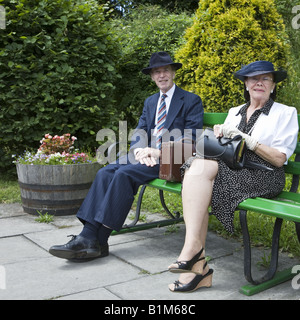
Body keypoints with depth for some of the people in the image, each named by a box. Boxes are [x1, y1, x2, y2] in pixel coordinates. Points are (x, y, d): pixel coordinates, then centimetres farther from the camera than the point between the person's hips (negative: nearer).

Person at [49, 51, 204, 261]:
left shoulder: (192, 101, 2)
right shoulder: (150, 102, 23)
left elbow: (192, 139, -9)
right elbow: (139, 134, 15)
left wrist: (159, 152, -18)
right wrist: (140, 150, -9)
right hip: (146, 157, 7)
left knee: (124, 174, -29)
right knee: (105, 173, -19)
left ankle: (99, 241, -27)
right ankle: (89, 236, -27)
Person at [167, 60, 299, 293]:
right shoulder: (235, 112, 25)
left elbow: (279, 159, -1)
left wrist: (246, 139, -10)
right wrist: (219, 135, -2)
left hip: (262, 176, -5)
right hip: (230, 167, 5)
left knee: (202, 167, -30)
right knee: (197, 163, -30)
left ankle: (193, 247, -30)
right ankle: (197, 265, -32)